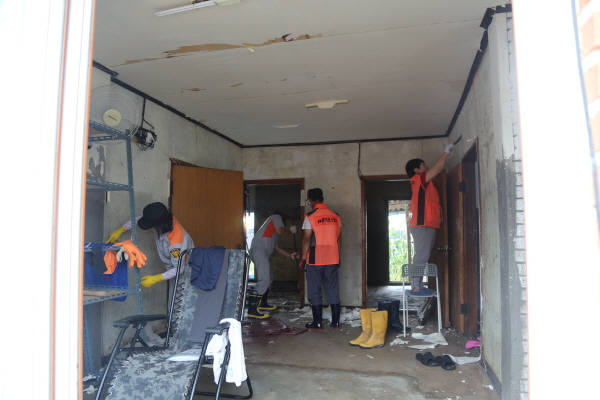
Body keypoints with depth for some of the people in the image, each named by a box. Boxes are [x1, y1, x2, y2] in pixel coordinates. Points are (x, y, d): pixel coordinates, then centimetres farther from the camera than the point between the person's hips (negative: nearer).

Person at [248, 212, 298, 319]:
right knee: (264, 279, -17)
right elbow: (280, 231, -4)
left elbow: (277, 248, 37)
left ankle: (262, 303, 30)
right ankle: (252, 310, -20)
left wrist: (291, 256, 42)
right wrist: (291, 231, 15)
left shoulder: (272, 231, 36)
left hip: (260, 252, 10)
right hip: (259, 250, -10)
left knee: (269, 277, 21)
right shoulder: (276, 217, 12)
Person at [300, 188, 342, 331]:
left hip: (315, 260, -4)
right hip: (332, 259, 5)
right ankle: (336, 322, 14)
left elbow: (307, 239, -11)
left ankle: (317, 323, 9)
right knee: (333, 290, 10)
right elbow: (339, 239, 9)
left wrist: (303, 258, -2)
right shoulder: (335, 216, 6)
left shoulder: (310, 217, -9)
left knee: (315, 292, 5)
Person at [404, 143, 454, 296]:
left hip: (426, 224, 10)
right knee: (421, 257, -12)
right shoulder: (419, 179, -5)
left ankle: (418, 286, 12)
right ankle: (415, 287, -11)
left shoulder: (422, 183, 21)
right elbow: (437, 169, -6)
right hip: (422, 225, -10)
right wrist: (446, 152, 3)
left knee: (423, 257, 9)